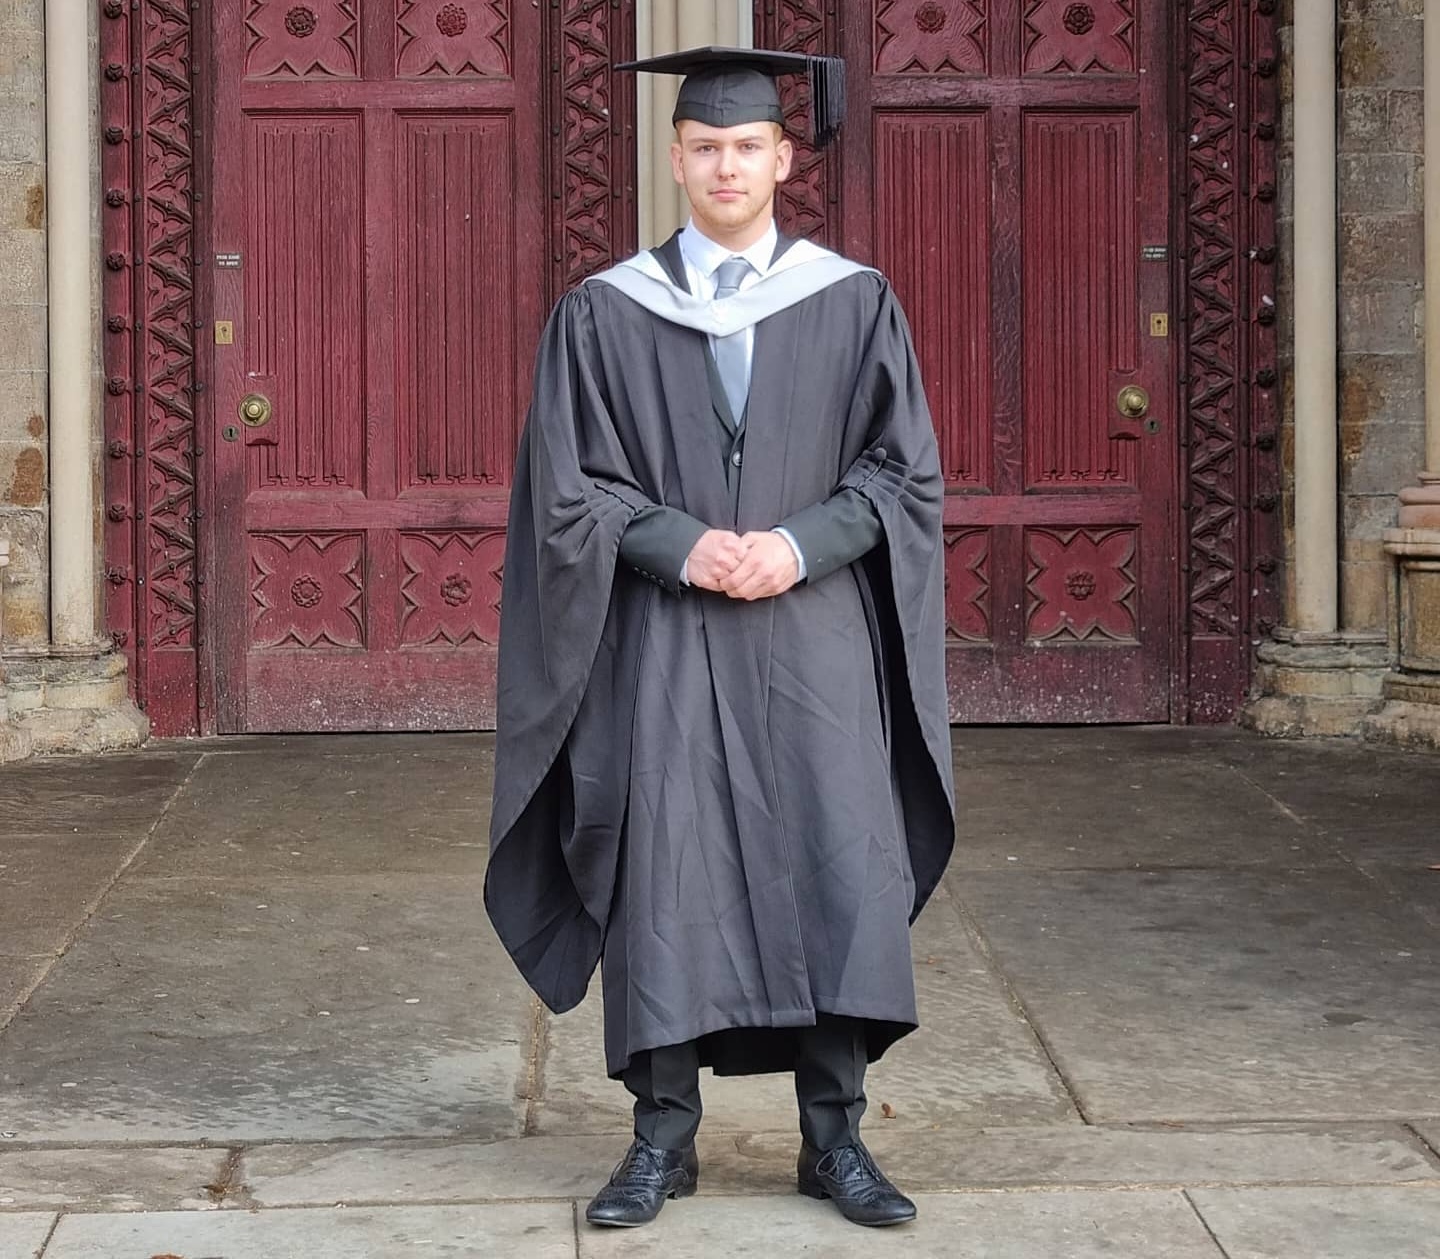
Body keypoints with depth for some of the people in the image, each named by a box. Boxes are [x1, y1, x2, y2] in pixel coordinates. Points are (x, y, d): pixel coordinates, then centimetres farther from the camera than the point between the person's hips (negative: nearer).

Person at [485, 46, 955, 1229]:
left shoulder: (855, 305, 5)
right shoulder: (605, 313, 4)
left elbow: (905, 470, 2)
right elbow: (568, 486, 1)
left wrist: (799, 544, -14)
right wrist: (683, 546, -15)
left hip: (816, 634, 0)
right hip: (664, 646, 0)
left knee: (838, 874, -2)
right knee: (665, 882, 0)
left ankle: (836, 1135, 8)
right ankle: (664, 1139, 9)